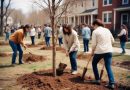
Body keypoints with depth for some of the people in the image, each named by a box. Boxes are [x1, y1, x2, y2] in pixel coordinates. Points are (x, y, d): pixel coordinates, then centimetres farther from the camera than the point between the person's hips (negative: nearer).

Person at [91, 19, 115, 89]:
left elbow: (94, 44, -7)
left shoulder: (95, 31, -4)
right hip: (109, 51, 5)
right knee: (108, 67, 6)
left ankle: (97, 79, 20)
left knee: (94, 64, 19)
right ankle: (111, 83, -2)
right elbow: (112, 40, 15)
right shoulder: (107, 30, 12)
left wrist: (92, 51, 7)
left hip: (99, 51, -4)